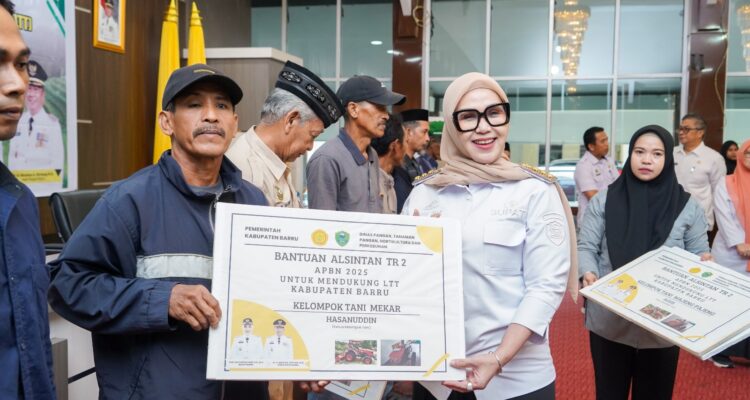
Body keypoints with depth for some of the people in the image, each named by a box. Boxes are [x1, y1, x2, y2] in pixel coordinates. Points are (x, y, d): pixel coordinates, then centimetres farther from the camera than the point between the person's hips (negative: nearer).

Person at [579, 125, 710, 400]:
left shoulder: (687, 206, 2)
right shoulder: (604, 200, 0)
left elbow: (699, 255, 8)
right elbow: (586, 246, 0)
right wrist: (588, 273, -20)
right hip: (609, 321, 0)